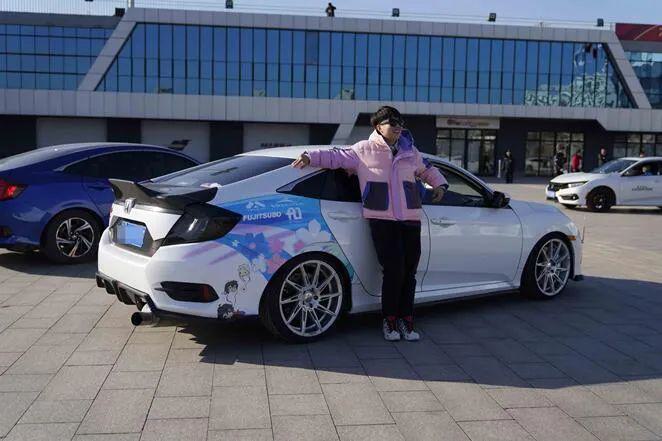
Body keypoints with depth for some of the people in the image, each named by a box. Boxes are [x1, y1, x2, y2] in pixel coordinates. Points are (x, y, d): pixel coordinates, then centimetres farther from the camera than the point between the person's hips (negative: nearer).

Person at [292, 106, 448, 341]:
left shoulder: (410, 152, 16)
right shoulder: (364, 150, 2)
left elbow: (428, 170, 32)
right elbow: (337, 156, -1)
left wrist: (439, 184, 18)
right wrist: (310, 157, -12)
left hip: (410, 220, 5)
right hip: (382, 220, -4)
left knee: (409, 272, 3)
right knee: (393, 271, -10)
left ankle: (406, 319, 16)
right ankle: (389, 319, 8)